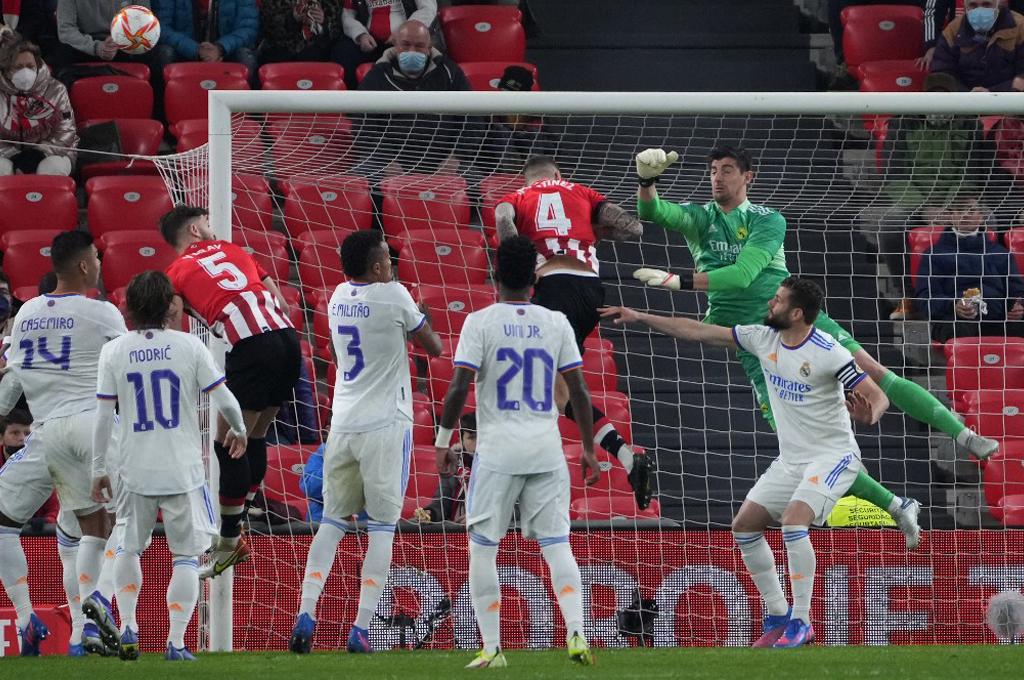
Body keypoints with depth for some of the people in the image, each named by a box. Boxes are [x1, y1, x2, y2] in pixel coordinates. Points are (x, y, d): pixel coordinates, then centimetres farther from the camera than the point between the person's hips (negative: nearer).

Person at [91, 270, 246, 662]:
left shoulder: (114, 351, -3)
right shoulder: (189, 346, -5)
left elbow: (103, 416, -2)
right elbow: (223, 398, -2)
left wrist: (98, 470, 6)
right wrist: (238, 430, 18)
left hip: (135, 471, 1)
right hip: (183, 470, -1)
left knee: (128, 549, 22)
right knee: (186, 555, 6)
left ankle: (128, 626, 11)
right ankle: (176, 642, -1)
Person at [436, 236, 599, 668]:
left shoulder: (480, 323, -3)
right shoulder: (556, 324, 6)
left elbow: (459, 387, -10)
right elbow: (578, 391, 5)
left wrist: (443, 441, 0)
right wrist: (588, 450, 12)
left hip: (497, 449, -3)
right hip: (547, 448, 3)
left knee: (482, 548, 6)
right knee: (556, 545, 4)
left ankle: (492, 648, 1)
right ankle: (576, 633, -14)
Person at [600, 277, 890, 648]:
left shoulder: (827, 352, -21)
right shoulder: (762, 338, -1)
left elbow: (878, 396, -20)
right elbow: (698, 331, 4)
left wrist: (869, 415, -44)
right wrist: (640, 317, 4)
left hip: (833, 455, -8)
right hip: (791, 459, 8)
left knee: (793, 521, -27)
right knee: (744, 526, 3)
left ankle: (801, 622, -19)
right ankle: (778, 617, 13)